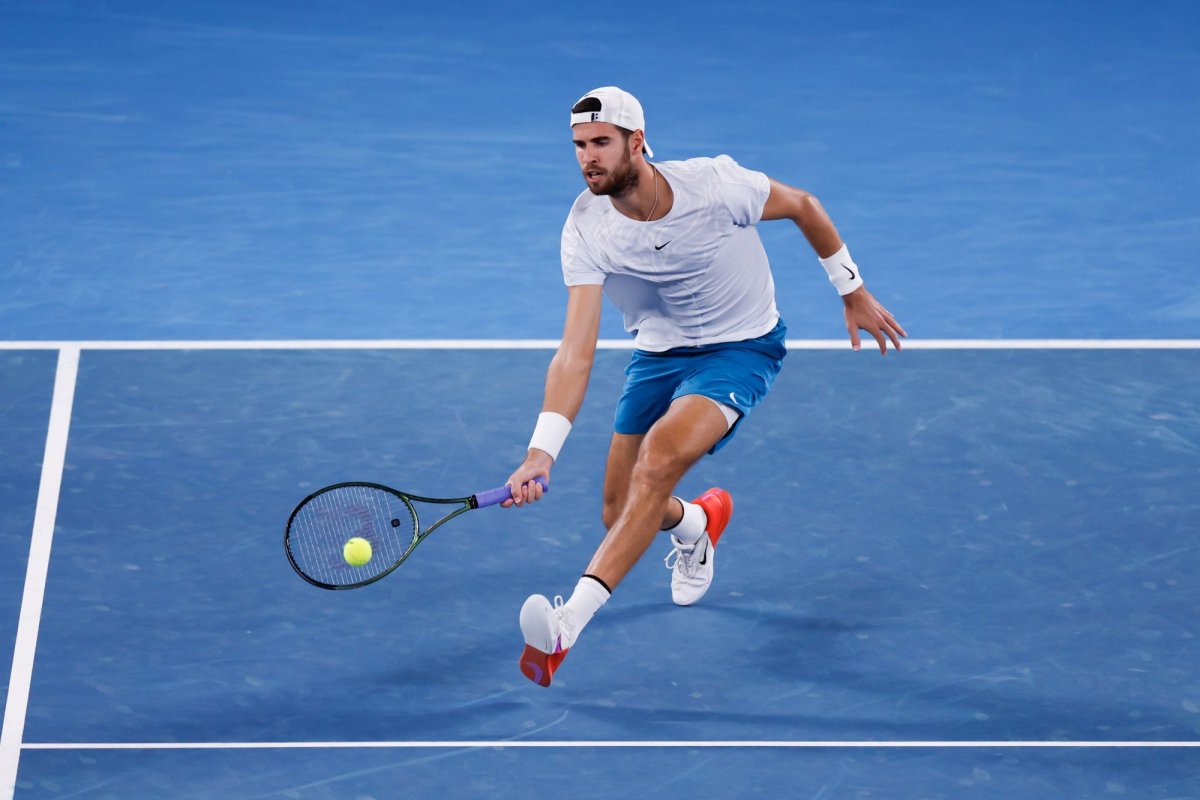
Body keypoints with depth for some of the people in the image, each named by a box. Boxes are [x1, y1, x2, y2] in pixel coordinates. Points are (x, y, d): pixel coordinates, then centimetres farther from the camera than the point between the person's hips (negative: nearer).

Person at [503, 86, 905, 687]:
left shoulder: (715, 184, -24)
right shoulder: (586, 230, -19)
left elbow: (803, 206, -3)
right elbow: (576, 354, -26)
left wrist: (853, 293, 6)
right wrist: (542, 451, -39)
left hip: (742, 349, -4)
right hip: (657, 354, 4)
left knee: (662, 452, -32)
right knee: (622, 516, 6)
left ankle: (571, 621, -39)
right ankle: (695, 522, 47)